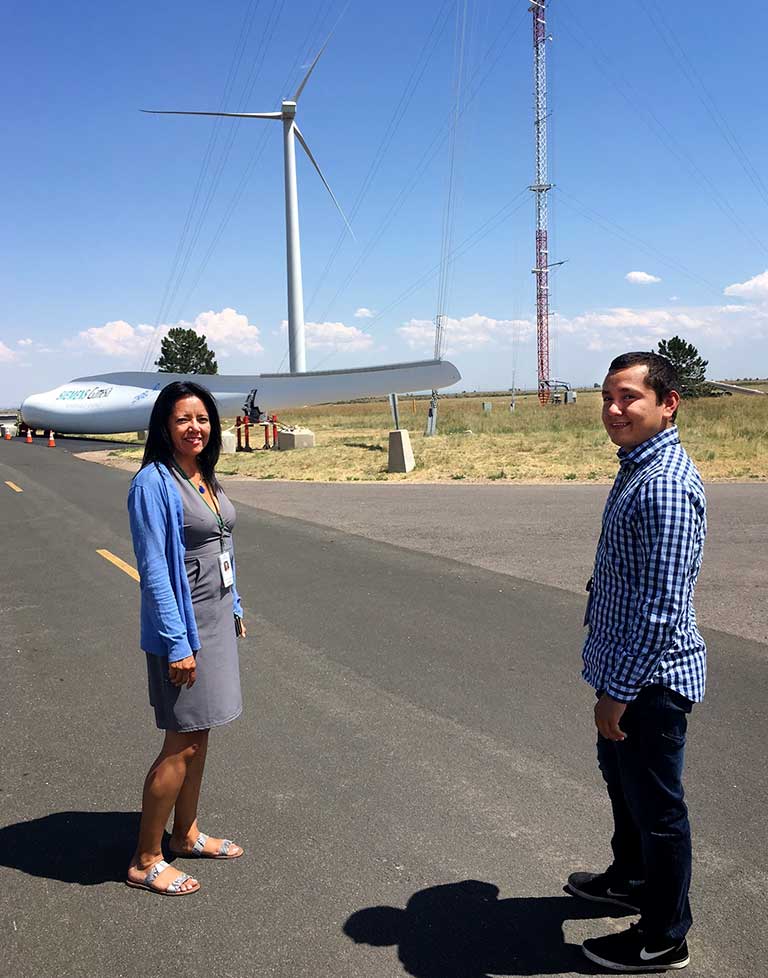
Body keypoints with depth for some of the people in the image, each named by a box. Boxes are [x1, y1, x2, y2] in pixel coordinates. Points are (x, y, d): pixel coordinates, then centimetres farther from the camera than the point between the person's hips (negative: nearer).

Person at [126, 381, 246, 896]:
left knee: (199, 735, 17)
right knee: (182, 743, 0)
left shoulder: (205, 477, 7)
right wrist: (176, 642, -21)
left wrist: (235, 609, 17)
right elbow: (153, 568, -20)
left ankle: (186, 834, 33)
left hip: (216, 620, 8)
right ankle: (146, 861, 16)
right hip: (183, 623, -8)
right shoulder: (154, 482, -17)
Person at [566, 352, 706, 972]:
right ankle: (631, 877, 50)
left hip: (651, 677, -10)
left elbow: (661, 606, -26)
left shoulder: (665, 484, -25)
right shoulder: (639, 468, 8)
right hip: (625, 667, 10)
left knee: (656, 805, 8)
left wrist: (619, 692, -21)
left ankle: (663, 939, 28)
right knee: (621, 778, 27)